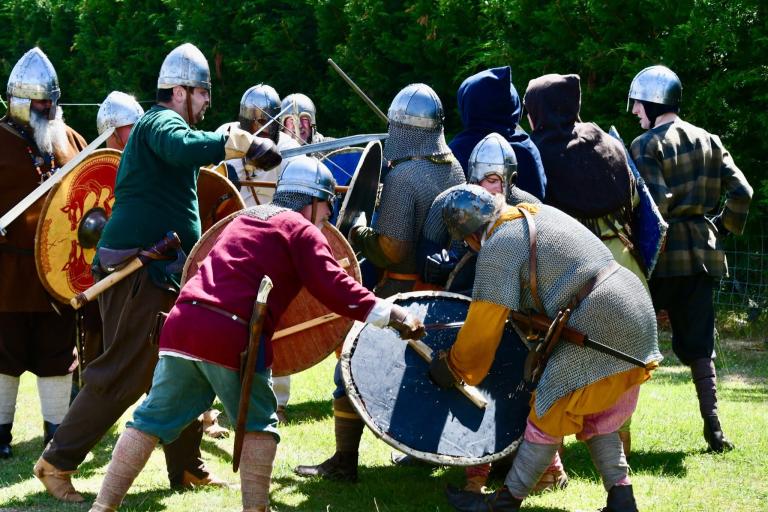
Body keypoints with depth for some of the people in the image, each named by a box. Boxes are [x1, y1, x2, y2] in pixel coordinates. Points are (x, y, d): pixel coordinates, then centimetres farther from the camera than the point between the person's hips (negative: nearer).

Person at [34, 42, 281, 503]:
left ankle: (187, 468, 18)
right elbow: (184, 149, -33)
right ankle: (57, 463, -3)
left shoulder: (162, 125, 22)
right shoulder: (160, 121, -9)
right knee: (123, 375, -9)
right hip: (137, 270, -10)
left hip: (160, 271, 10)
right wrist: (244, 145, -36)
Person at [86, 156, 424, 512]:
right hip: (232, 338, -6)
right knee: (259, 424, 12)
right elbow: (333, 288, -4)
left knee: (153, 419, 11)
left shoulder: (243, 219, 28)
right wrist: (390, 314, -3)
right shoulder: (300, 229, 5)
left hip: (182, 325, 7)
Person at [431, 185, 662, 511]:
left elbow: (483, 328, -8)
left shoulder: (497, 248, -9)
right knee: (599, 419, 20)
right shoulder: (541, 213, 18)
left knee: (549, 417, 2)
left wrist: (453, 369, 6)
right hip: (639, 316, 9)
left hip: (599, 334, -9)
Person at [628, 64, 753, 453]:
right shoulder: (709, 142, 9)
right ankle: (713, 430, 4)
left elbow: (655, 203, -18)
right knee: (699, 344, 10)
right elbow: (741, 192, 4)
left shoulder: (646, 145, -8)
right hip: (702, 253, 5)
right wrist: (723, 229, 17)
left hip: (661, 257, -5)